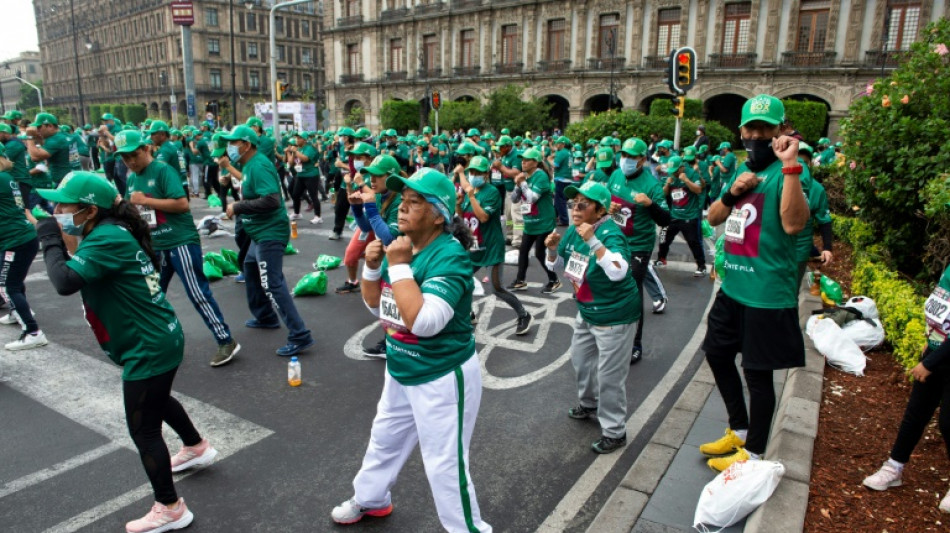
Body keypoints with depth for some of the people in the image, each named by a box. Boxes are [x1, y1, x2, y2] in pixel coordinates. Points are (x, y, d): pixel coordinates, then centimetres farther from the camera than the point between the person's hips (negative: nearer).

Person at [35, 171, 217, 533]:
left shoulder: (107, 238, -23)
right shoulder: (111, 231, 6)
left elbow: (64, 281, -31)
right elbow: (75, 272, 11)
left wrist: (50, 238, -18)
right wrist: (57, 238, -1)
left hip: (150, 347, -10)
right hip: (157, 340, 10)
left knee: (143, 430, 3)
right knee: (156, 400, 33)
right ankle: (196, 447, 56)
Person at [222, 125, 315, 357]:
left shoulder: (258, 166, -20)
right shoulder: (250, 164, 11)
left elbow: (271, 200, -29)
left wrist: (238, 207, -21)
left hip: (270, 233, -11)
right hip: (261, 232, 11)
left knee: (271, 285, -13)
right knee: (250, 270, 27)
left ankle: (300, 336, -11)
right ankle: (265, 317, 42)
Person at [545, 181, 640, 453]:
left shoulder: (610, 233, -26)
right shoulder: (573, 231, -2)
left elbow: (618, 271, -43)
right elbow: (556, 265, 10)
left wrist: (593, 241, -45)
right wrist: (552, 248, -11)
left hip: (614, 316, -9)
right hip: (587, 311, 9)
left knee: (609, 376, 0)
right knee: (580, 359, 25)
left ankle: (614, 432, 18)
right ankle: (589, 403, 51)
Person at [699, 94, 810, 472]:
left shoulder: (784, 172, -14)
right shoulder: (743, 169, 11)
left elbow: (793, 224, -30)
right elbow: (713, 218, 13)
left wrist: (791, 166, -34)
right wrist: (731, 191, -6)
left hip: (767, 294, -9)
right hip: (733, 286, 9)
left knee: (757, 372, 5)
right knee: (717, 353, 21)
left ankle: (753, 452, 24)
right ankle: (739, 430, 41)